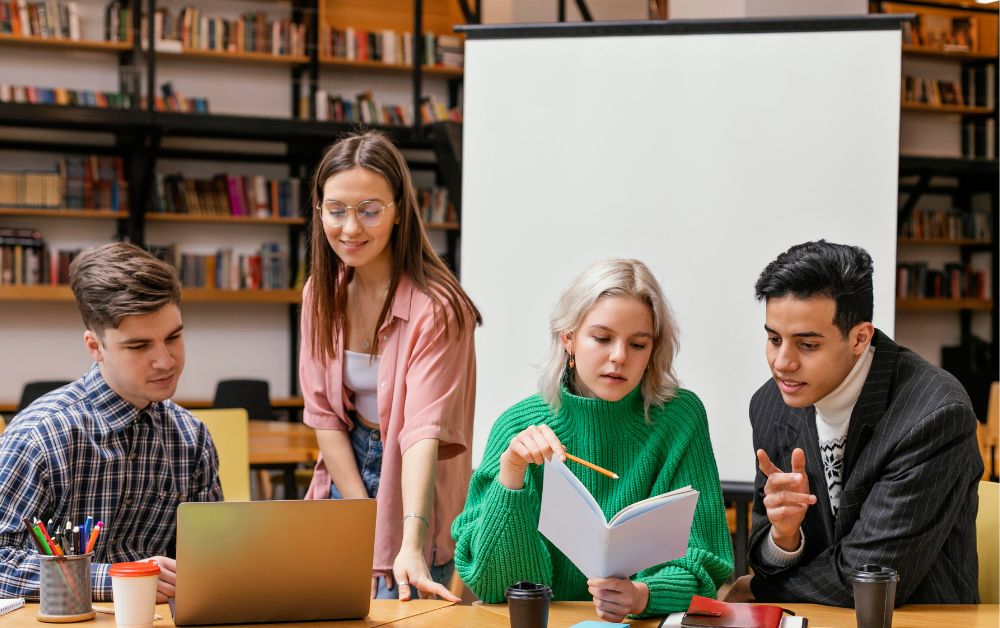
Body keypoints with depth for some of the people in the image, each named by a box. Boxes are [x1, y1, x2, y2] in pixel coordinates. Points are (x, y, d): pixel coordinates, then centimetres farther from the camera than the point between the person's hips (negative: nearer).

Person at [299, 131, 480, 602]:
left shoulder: (436, 308, -22)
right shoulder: (323, 293, -2)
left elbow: (424, 431, -30)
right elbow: (323, 413, -2)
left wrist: (411, 548, -41)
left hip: (410, 479, -5)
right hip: (348, 470, 5)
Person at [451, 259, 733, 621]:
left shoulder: (680, 418, -3)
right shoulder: (519, 425, -2)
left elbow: (696, 563, -5)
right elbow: (494, 581, -5)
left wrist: (641, 596, -25)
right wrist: (510, 473, -19)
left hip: (646, 620, 0)